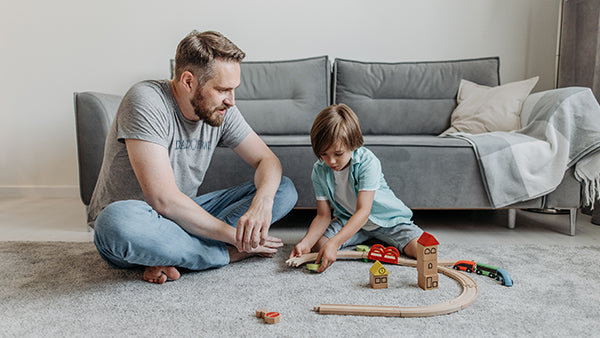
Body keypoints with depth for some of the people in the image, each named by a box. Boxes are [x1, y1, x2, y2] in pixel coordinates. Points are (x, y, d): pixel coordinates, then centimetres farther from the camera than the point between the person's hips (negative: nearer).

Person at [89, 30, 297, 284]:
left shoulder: (221, 110, -5)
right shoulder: (146, 101, -23)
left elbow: (267, 160, 0)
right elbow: (164, 200, -30)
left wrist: (262, 201, -24)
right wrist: (233, 235, -25)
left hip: (186, 215, 6)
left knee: (284, 190, -6)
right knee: (119, 220, -42)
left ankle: (173, 257, -20)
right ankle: (230, 254, -20)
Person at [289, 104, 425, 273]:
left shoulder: (367, 162, -28)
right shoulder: (319, 171, -14)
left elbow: (363, 211, -33)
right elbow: (323, 215, -12)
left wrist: (334, 243, -45)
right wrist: (306, 243, -31)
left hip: (386, 217, -3)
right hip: (347, 219, 4)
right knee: (316, 243, -22)